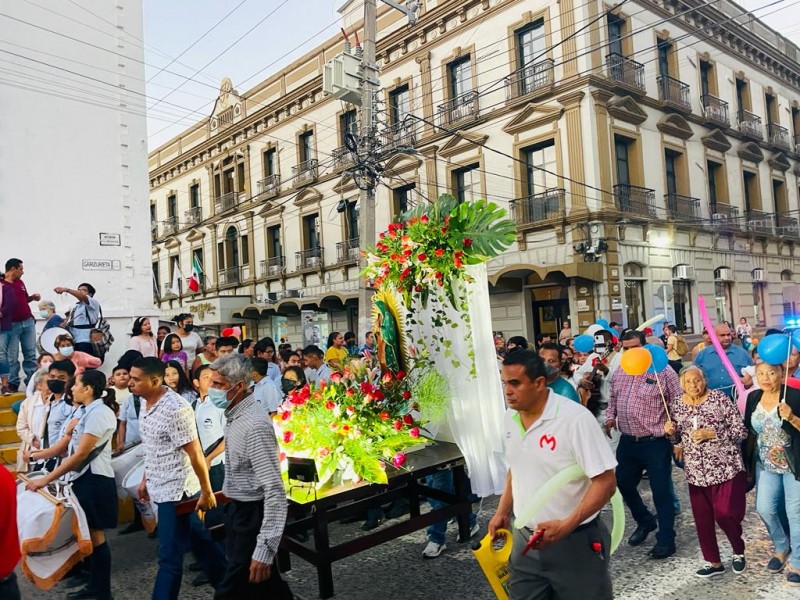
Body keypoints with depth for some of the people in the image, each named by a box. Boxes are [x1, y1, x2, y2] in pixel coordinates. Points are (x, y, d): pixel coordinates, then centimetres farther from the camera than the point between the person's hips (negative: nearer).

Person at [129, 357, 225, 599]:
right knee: (198, 541, 21)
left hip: (176, 490, -9)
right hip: (161, 488, 9)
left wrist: (206, 492, -17)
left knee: (169, 556, 2)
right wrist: (146, 480, 19)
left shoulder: (175, 409, -24)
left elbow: (195, 453, -21)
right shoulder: (146, 403, 5)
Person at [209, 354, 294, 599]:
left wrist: (264, 549, -30)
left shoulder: (255, 425, -26)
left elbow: (275, 491, -29)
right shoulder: (235, 415, 3)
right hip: (239, 510, 9)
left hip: (252, 516, -9)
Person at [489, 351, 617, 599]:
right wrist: (503, 511, 11)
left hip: (575, 542, -5)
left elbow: (606, 482, -19)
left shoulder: (575, 418, -21)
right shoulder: (510, 418, 1)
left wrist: (567, 525, -26)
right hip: (525, 539, 6)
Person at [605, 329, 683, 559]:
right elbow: (612, 399, 19)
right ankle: (645, 521, 40)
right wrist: (610, 417, 3)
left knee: (661, 491, 3)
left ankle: (665, 539, 20)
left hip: (655, 443, -6)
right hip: (627, 441, 6)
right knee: (623, 484, 15)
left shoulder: (663, 371, -11)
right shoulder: (618, 374, 7)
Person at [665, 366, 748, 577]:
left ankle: (738, 551, 27)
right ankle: (714, 562, 27)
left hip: (725, 467, -4)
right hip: (696, 471, 4)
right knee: (702, 518, 8)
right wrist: (671, 433, -7)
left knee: (725, 513, -4)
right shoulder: (677, 404, 2)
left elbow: (741, 431, -10)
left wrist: (710, 434, -20)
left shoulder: (719, 399, -10)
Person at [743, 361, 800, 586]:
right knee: (765, 508, 3)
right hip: (766, 464, 4)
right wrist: (746, 460, 9)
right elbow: (748, 430, 10)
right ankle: (782, 548, 30)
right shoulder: (753, 397, 0)